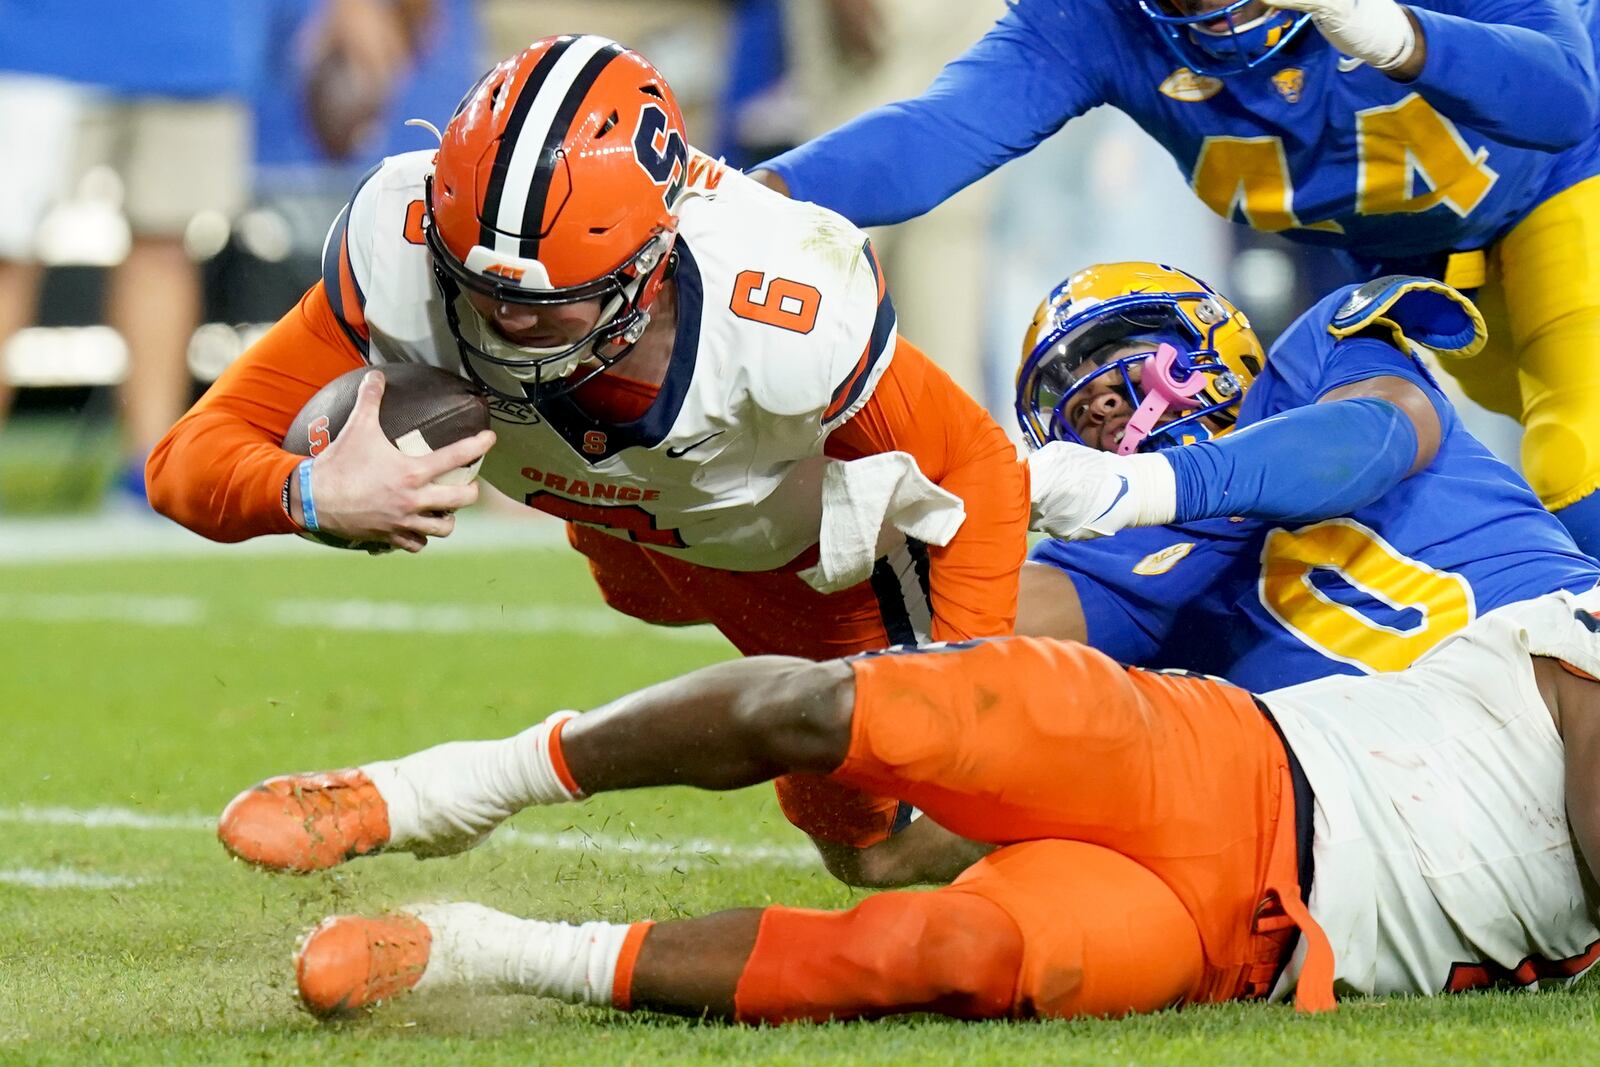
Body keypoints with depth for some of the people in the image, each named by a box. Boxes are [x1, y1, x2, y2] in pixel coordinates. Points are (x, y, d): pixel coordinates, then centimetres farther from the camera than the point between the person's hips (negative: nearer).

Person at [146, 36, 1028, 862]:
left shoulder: (796, 323, -48)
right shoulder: (405, 261, -42)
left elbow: (979, 464, -29)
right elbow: (189, 461, -38)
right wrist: (312, 495, -61)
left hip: (804, 554, -4)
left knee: (871, 837, 17)